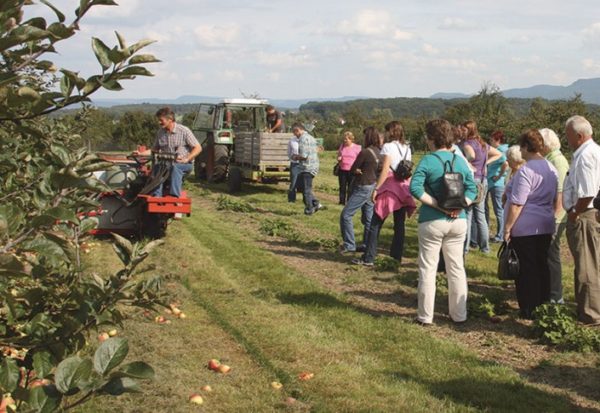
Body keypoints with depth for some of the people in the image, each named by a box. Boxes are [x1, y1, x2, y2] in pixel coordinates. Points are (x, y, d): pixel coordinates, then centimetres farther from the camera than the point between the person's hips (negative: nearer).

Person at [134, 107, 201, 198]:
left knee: (174, 167, -37)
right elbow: (154, 149, 18)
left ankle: (174, 195, -40)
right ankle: (156, 195, -33)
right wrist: (140, 153, 2)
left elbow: (198, 148, -9)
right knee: (157, 167, -28)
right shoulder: (160, 133, 9)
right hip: (167, 163, 4)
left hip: (185, 164, -4)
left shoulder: (184, 131, -7)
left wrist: (186, 159, -20)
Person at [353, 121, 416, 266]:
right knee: (399, 226, 8)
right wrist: (406, 188, 17)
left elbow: (385, 170, -15)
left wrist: (376, 189, -13)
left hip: (390, 188, -6)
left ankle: (368, 258, -1)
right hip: (404, 189, 7)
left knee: (375, 224, -1)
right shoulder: (407, 149, 12)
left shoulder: (388, 147, -8)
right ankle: (396, 258, 10)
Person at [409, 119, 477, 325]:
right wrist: (460, 206, -8)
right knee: (456, 268, 13)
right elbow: (472, 189, 3)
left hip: (432, 221, -4)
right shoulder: (460, 161, 5)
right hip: (458, 221, 4)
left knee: (428, 269, 5)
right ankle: (459, 314, 20)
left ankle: (425, 316, 8)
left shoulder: (428, 160, -10)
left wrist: (438, 205, -17)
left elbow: (415, 188, -21)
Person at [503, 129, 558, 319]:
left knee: (526, 268, 0)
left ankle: (528, 310, 5)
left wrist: (507, 227, -15)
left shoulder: (526, 171, -18)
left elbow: (517, 204, -20)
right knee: (542, 266, 14)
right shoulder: (551, 169, 9)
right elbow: (554, 199, 18)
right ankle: (543, 304, 22)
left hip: (525, 228, -8)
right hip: (546, 226, 8)